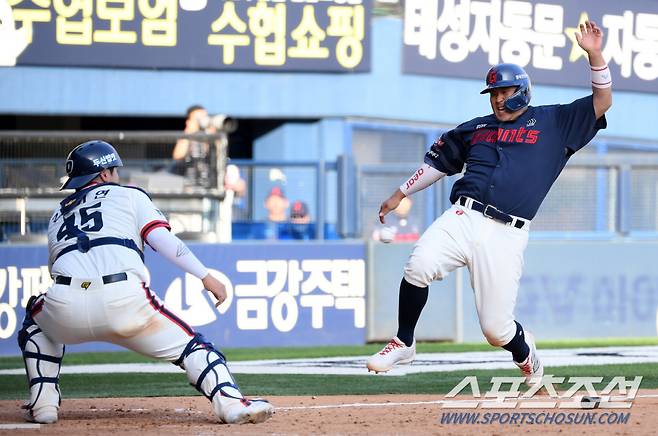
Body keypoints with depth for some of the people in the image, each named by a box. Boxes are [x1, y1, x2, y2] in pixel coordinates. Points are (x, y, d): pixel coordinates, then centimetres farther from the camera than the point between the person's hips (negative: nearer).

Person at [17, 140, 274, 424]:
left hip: (66, 306, 3)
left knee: (36, 320, 36)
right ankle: (232, 403, -15)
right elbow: (162, 239, 5)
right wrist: (205, 276, 1)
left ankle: (42, 404, 21)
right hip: (124, 300, -3)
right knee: (189, 345, 8)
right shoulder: (128, 196, 21)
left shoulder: (58, 215, 33)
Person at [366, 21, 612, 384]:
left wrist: (594, 55, -5)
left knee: (496, 328, -6)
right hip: (461, 218, 3)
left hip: (506, 236, -3)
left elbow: (602, 102, 7)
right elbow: (437, 163, 32)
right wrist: (400, 194, 29)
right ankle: (403, 344, -8)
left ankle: (526, 354, 31)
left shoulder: (553, 123, 13)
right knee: (419, 265, -28)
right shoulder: (474, 129, 22)